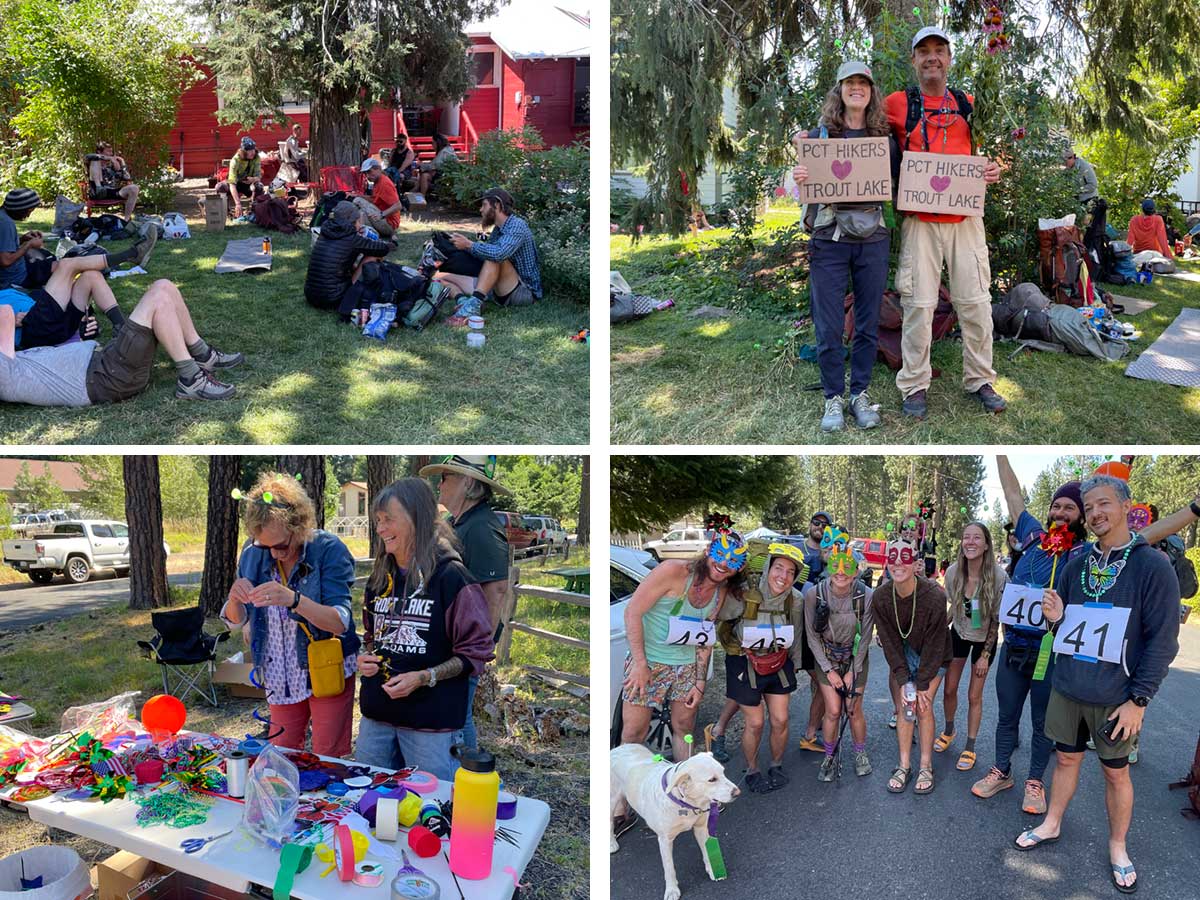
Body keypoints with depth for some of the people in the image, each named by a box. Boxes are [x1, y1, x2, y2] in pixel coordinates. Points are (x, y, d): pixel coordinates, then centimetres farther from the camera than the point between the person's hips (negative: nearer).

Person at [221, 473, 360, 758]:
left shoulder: (329, 549, -17)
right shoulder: (253, 554, -3)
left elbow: (340, 622, -23)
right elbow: (235, 620, 3)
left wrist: (294, 600, -39)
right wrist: (235, 598, -21)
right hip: (280, 677, 5)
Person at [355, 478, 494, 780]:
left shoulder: (450, 577, -13)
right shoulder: (380, 578, 8)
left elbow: (475, 652, -11)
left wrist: (423, 678, -21)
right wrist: (366, 659, 2)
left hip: (431, 720, -6)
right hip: (376, 714, 7)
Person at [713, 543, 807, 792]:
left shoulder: (795, 601, -11)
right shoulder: (744, 596, -26)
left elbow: (796, 639, 5)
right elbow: (717, 620, -12)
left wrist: (794, 667, 12)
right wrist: (736, 648, -9)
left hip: (778, 663, 4)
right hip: (745, 662, -3)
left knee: (780, 720, 7)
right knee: (755, 723, 3)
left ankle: (776, 767, 32)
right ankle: (752, 772, 27)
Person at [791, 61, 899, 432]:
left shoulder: (885, 137, 9)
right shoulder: (820, 134, 4)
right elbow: (804, 187, 6)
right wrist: (797, 178, -16)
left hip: (872, 238, 2)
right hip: (829, 238, -2)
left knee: (868, 323, 7)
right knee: (829, 326, 0)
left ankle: (860, 394, 20)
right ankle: (834, 398, 13)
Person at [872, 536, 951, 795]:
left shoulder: (934, 596, -30)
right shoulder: (880, 597, -21)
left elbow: (934, 644, -22)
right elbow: (890, 642, -13)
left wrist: (922, 685, -18)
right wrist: (904, 681, -17)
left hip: (933, 656, -3)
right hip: (904, 653, 3)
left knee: (923, 706, -9)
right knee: (903, 706, -3)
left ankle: (926, 767, 5)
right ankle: (904, 766, 7)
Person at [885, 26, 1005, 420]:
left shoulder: (969, 104, 14)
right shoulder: (897, 103, 6)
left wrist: (994, 169, -1)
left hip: (966, 216, 3)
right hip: (919, 219, -2)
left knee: (975, 302, 3)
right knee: (918, 303, -3)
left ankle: (979, 380, 16)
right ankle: (914, 385, 7)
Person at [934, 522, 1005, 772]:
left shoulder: (998, 577, -27)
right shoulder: (953, 572, -18)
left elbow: (997, 619, -15)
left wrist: (985, 655, -12)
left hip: (985, 638, -2)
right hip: (959, 633, 2)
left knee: (974, 696, 4)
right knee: (949, 689, 7)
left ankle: (970, 748, 20)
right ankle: (948, 730, 35)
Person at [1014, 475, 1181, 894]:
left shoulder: (1153, 565, -11)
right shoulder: (1077, 564, 4)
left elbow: (1162, 640, -12)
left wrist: (1138, 700, -15)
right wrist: (1056, 618, -9)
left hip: (1115, 698, -4)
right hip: (1066, 688, 4)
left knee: (1115, 772, 11)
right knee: (1066, 758, 18)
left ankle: (1117, 847, 29)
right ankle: (1052, 824, 35)